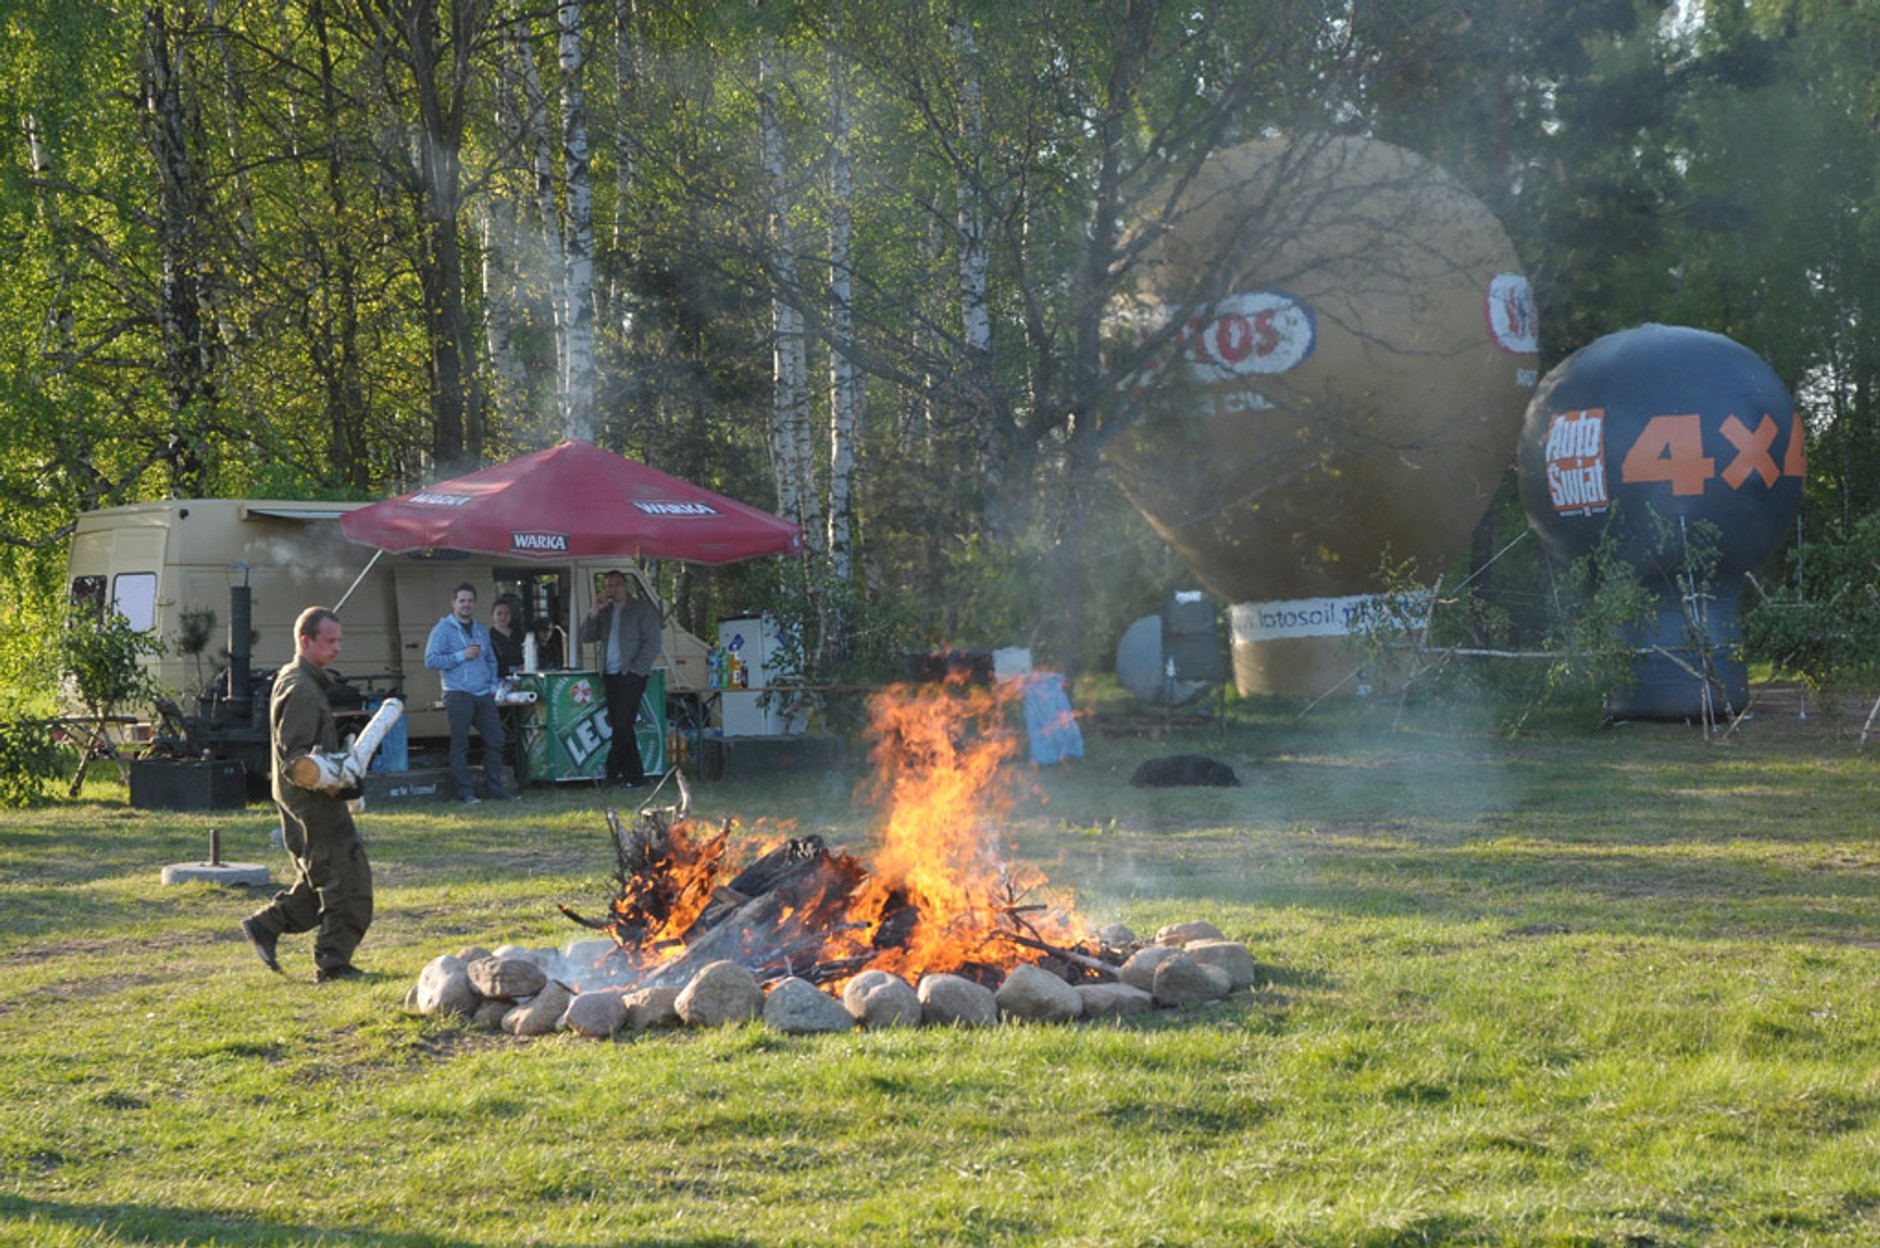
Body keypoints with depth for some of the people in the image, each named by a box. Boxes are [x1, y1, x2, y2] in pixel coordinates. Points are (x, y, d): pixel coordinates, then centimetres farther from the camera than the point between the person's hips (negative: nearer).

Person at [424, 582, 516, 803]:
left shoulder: (481, 630, 18)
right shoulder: (443, 629, -2)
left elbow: (491, 660, 26)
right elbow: (431, 660, -10)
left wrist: (493, 686, 12)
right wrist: (462, 656, -13)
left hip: (484, 695, 6)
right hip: (458, 694, -6)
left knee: (496, 740, 4)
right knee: (460, 745, -3)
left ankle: (494, 787, 14)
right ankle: (465, 792, 1)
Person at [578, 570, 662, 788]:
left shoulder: (642, 609, 2)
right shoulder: (605, 611, 18)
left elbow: (652, 643, -4)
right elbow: (586, 637, 11)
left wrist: (635, 670, -12)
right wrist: (595, 612, -3)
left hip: (631, 675, -6)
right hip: (610, 676, 6)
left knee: (622, 724, -12)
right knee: (619, 726, 2)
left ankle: (612, 772, -8)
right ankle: (634, 774, 5)